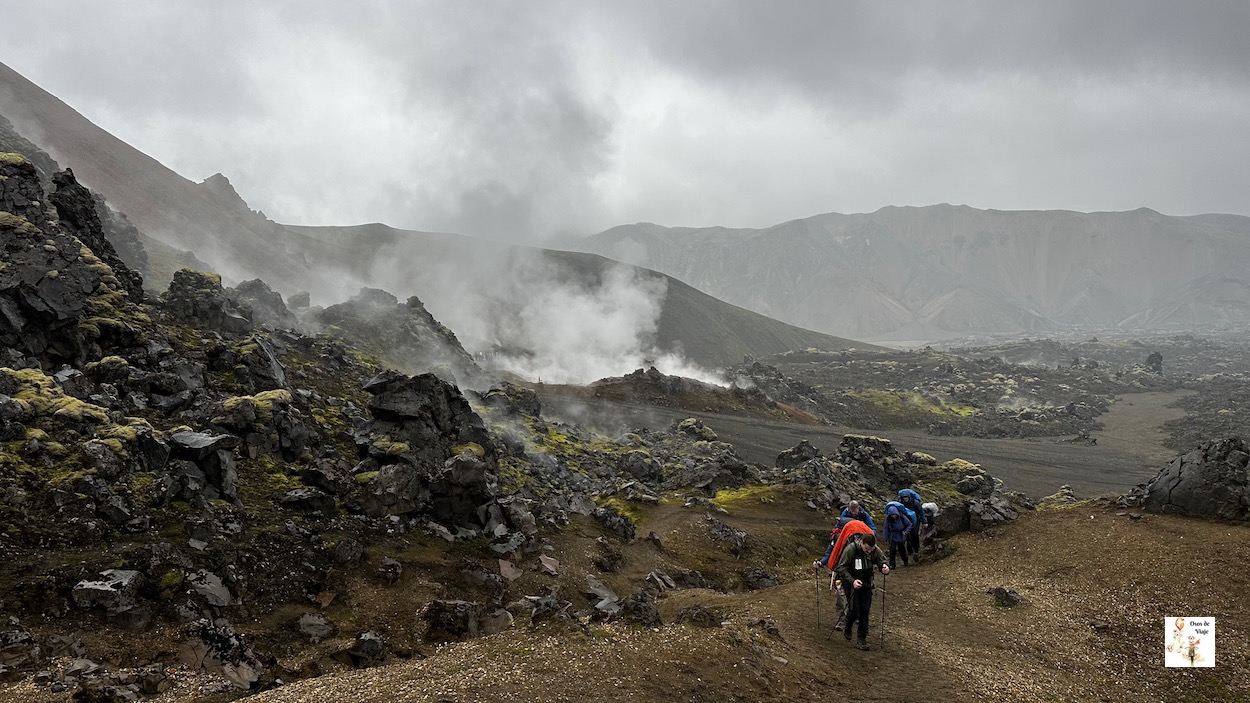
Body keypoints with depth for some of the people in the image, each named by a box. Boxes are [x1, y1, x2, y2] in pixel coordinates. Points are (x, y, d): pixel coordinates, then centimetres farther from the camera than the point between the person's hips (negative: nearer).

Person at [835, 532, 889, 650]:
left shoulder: (875, 551, -12)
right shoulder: (850, 550, -24)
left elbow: (882, 561, -2)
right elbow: (841, 568, -19)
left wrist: (885, 568, -28)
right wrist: (852, 581, -32)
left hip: (866, 583, 4)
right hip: (851, 583, -4)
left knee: (865, 611, 2)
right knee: (854, 610, -9)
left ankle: (862, 639, 13)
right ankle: (847, 629, 22)